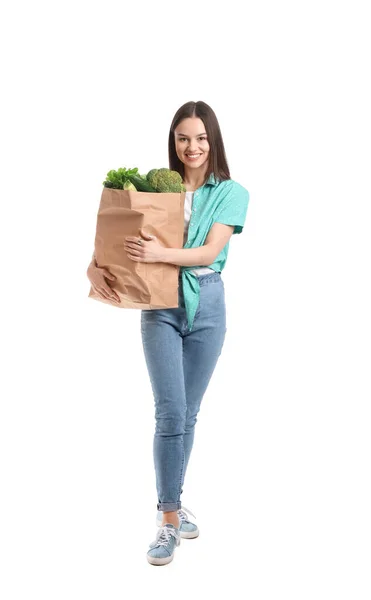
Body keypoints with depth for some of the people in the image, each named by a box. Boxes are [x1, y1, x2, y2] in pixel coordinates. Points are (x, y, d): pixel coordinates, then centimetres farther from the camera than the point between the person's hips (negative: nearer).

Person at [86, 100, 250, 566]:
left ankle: (171, 501, 29)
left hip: (206, 305, 1)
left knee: (188, 414, 10)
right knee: (170, 413, -7)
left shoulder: (231, 193, 0)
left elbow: (209, 252, -13)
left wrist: (161, 253, -30)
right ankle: (169, 519, 4)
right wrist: (95, 266, -16)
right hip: (161, 305, 0)